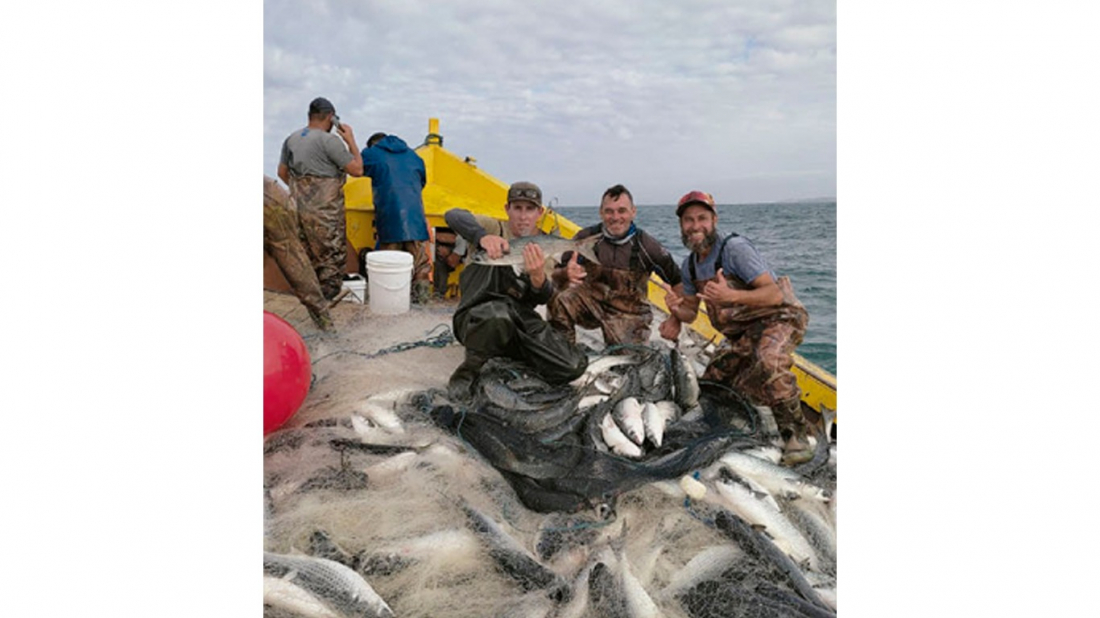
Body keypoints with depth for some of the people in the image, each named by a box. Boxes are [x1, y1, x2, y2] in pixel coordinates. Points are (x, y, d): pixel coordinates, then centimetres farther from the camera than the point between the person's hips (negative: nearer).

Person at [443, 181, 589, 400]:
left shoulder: (544, 246, 13)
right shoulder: (493, 228, 3)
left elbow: (543, 299, 0)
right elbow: (454, 215, -18)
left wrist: (538, 278, -24)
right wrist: (483, 236, -39)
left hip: (521, 319, 5)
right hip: (478, 316, -4)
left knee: (574, 365, -15)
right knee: (496, 316, -42)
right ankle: (469, 369, -13)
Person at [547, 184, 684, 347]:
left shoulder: (646, 245, -10)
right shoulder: (586, 238, -9)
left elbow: (677, 281, -3)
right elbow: (555, 277, -10)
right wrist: (565, 274, -34)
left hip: (627, 315, 0)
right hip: (589, 300, 0)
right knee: (558, 300, -28)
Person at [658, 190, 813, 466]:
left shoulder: (734, 248, -18)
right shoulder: (690, 265, 5)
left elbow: (774, 294, -25)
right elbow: (691, 311, 13)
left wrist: (731, 295, -42)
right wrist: (676, 312, -12)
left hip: (778, 317, -8)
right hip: (744, 334, 8)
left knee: (768, 361, -39)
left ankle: (796, 432, -21)